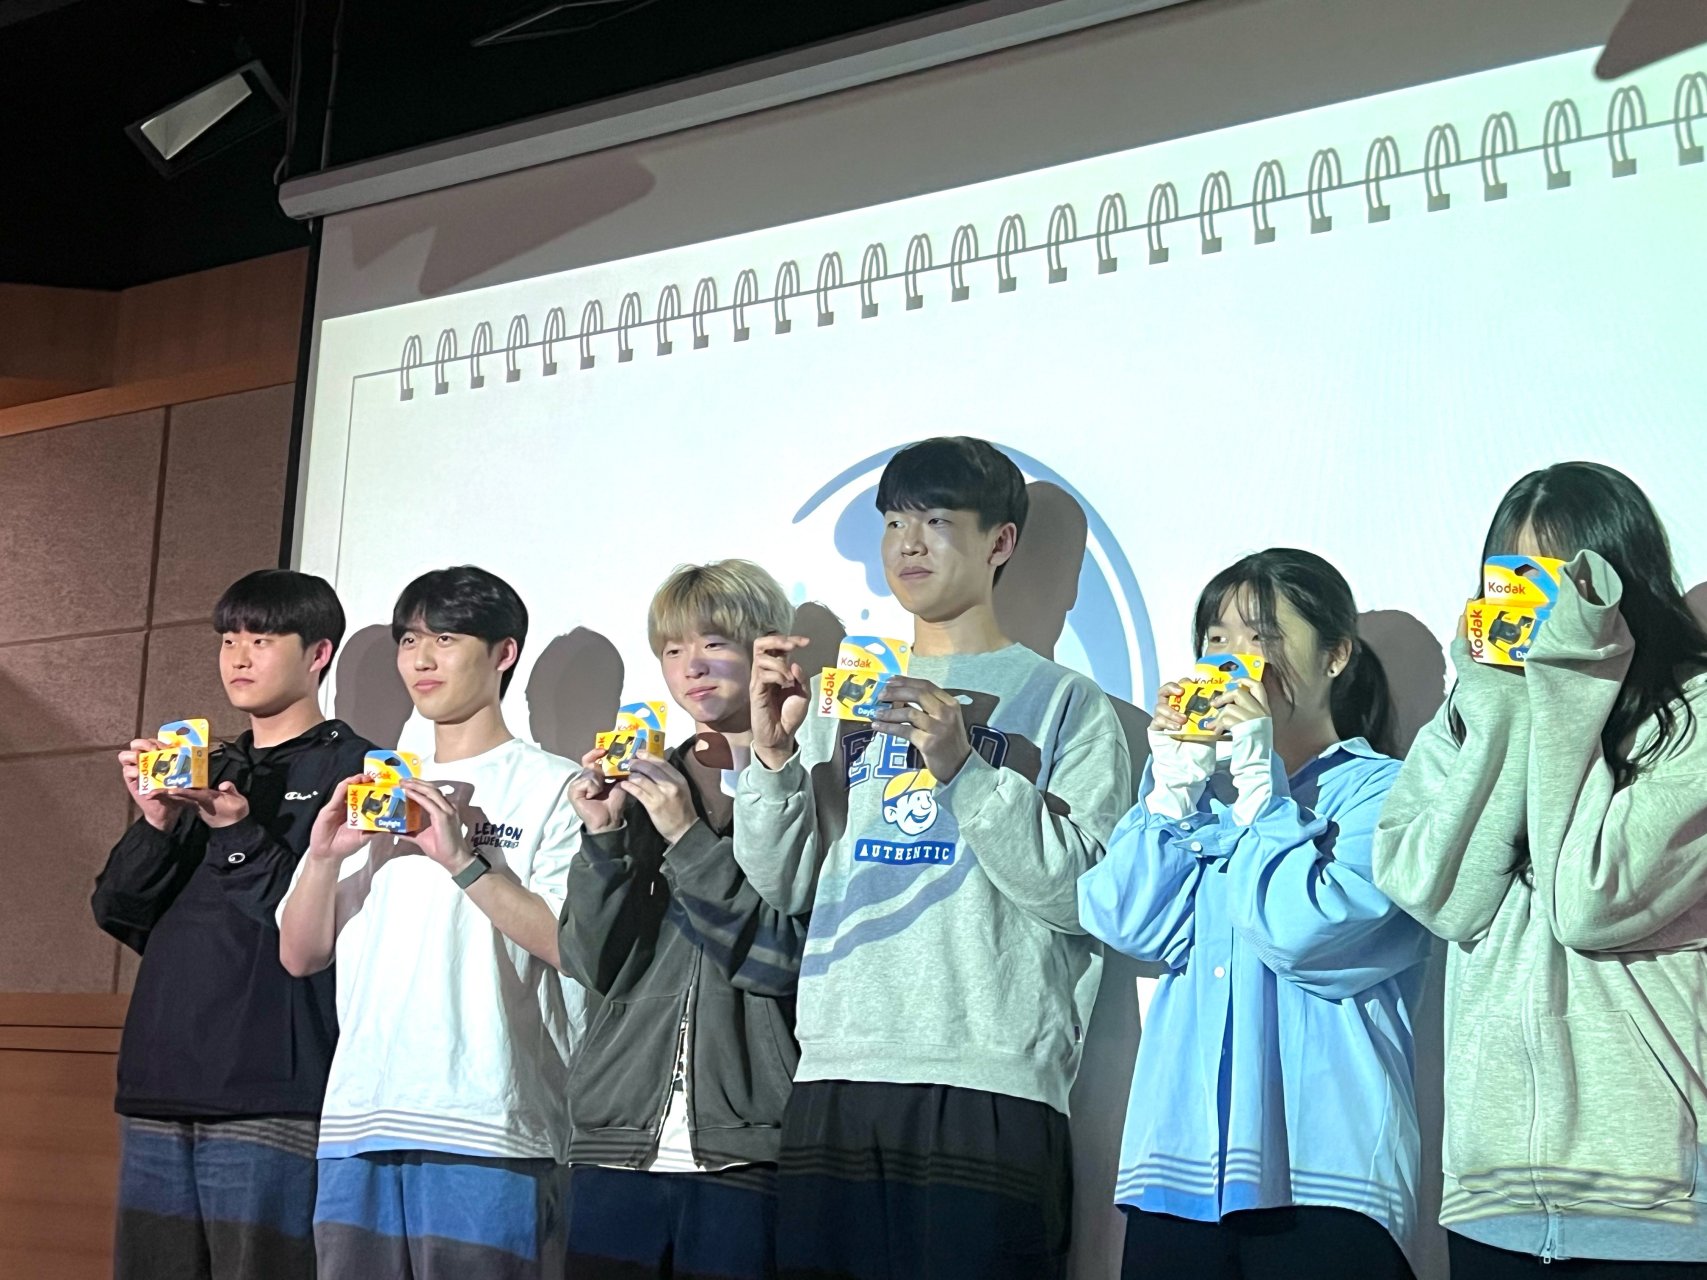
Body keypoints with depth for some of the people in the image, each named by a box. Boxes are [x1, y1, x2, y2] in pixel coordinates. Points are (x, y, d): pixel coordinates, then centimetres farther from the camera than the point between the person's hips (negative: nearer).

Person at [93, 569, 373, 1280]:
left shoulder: (353, 766, 0)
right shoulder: (205, 771, 20)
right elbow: (119, 913, 12)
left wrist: (239, 832, -18)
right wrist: (156, 825, -4)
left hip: (271, 1094, -6)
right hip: (160, 1086, 6)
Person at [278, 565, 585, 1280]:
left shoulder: (553, 787, 1)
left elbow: (573, 944, -10)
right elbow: (300, 955, 14)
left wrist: (462, 860, -15)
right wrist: (325, 857, -3)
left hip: (487, 1131, -5)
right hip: (358, 1124, 5)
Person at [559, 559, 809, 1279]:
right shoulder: (645, 785, 12)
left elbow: (788, 958, -10)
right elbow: (595, 965, 6)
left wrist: (687, 838, -14)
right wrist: (602, 838, -7)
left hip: (747, 1148, -4)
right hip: (618, 1138, 4)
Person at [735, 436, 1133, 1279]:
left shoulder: (1066, 703, 4)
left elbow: (1079, 891, -8)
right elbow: (782, 886, 11)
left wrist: (962, 765, -16)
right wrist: (772, 752, -3)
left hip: (990, 1090, -4)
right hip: (835, 1082, 4)